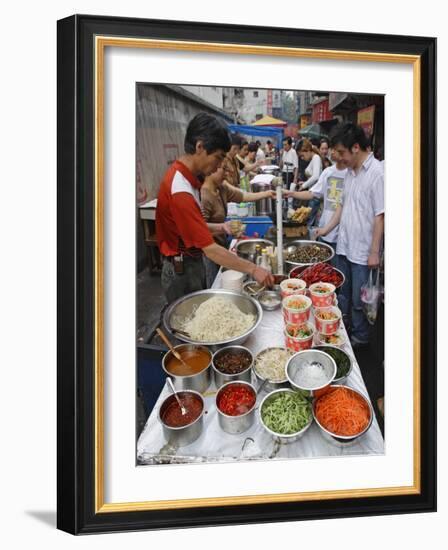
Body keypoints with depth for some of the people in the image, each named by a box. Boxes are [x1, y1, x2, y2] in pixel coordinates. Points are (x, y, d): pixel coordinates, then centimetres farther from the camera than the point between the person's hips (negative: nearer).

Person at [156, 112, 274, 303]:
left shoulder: (181, 175, 4)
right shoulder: (180, 191, -27)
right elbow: (210, 249, -28)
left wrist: (220, 228, 2)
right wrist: (253, 269, -24)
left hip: (192, 265, 9)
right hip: (182, 272, -9)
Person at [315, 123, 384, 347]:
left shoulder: (377, 173, -17)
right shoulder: (350, 172, 7)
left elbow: (380, 216, -17)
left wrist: (374, 252, -17)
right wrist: (326, 229, 12)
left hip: (363, 251, -7)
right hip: (344, 245, 7)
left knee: (359, 300, 6)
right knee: (342, 294, 20)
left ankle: (360, 337, 25)